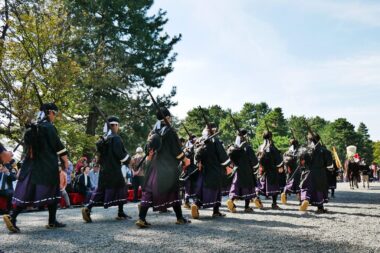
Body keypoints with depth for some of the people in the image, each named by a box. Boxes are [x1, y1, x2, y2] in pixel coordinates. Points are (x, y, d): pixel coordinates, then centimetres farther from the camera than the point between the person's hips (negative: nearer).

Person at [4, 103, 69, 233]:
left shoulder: (34, 127, 15)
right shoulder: (48, 126, -9)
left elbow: (28, 145, 19)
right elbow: (57, 144, -12)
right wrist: (65, 159, -4)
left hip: (32, 164, 7)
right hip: (47, 165, -7)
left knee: (28, 192, 4)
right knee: (52, 192, 3)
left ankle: (12, 216, -11)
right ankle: (52, 221, 7)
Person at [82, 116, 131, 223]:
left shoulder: (104, 139, 12)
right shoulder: (115, 138, -11)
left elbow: (100, 152, 17)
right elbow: (120, 153, -16)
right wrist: (128, 159, 0)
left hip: (104, 169, 7)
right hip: (114, 169, -7)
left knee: (101, 189, 8)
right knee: (120, 188, 4)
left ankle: (88, 208, -7)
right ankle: (120, 213, 8)